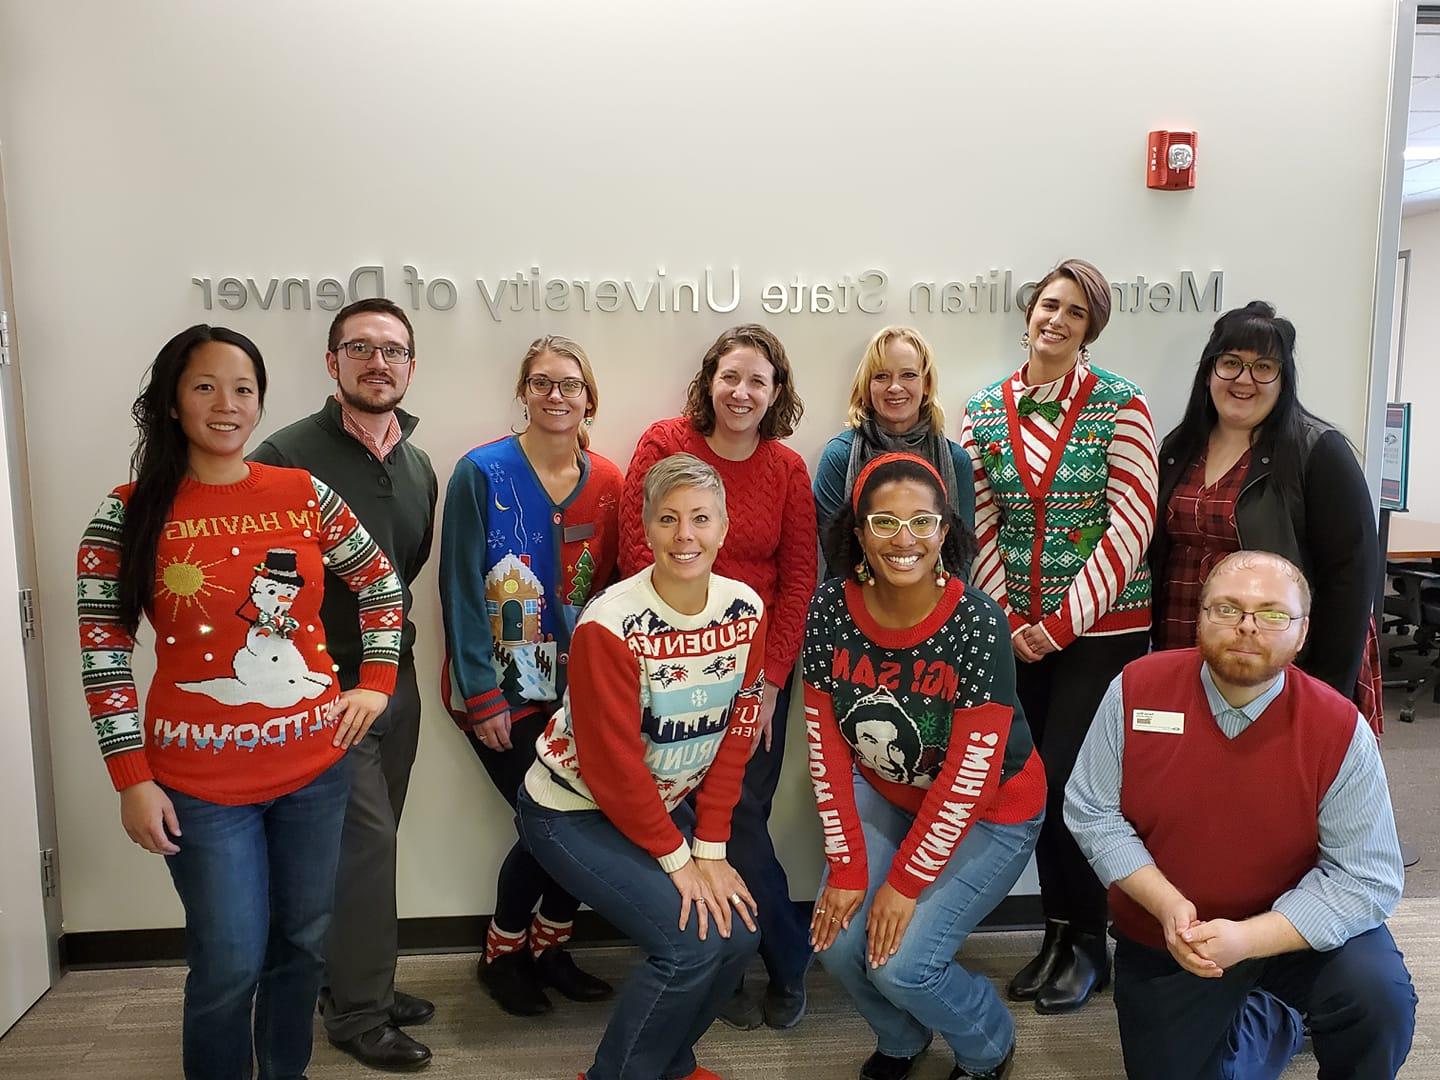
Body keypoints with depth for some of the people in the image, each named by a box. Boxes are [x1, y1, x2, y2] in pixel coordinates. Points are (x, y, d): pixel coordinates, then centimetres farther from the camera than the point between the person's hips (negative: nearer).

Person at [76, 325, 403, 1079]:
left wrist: (376, 682, 2)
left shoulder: (306, 495, 0)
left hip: (314, 766, 3)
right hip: (200, 781, -2)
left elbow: (381, 583, 11)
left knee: (303, 944, 16)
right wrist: (132, 778, -7)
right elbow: (102, 653, -5)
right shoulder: (129, 513, -5)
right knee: (230, 965, 3)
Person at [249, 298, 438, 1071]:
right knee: (366, 839, -5)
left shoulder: (418, 469, 8)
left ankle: (358, 984, 31)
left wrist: (394, 650, 15)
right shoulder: (288, 455, -12)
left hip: (396, 679, 6)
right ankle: (358, 1013, 13)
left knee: (370, 843, 15)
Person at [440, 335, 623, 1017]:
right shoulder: (482, 473, -9)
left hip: (577, 693, 4)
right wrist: (483, 698, -13)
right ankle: (501, 955, 24)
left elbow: (609, 587, 9)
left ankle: (550, 948, 28)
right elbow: (460, 590, -10)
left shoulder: (606, 483, 3)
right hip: (501, 692, -4)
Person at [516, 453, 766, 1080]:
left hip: (666, 805, 6)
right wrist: (676, 857, -15)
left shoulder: (744, 610, -8)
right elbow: (612, 762, -22)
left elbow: (736, 735, -4)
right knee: (692, 942, -17)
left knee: (738, 933, -4)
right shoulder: (610, 626, -26)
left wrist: (710, 849, -6)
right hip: (573, 812, -6)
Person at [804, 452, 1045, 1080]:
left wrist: (906, 881, -18)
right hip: (886, 794, 4)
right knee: (838, 942, -9)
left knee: (901, 964, -13)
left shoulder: (976, 623, -27)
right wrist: (847, 868, -11)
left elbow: (971, 773, -23)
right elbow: (827, 747, -10)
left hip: (988, 814, -4)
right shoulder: (830, 610, -17)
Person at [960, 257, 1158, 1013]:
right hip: (1019, 630, 4)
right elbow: (980, 528, 5)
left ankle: (1088, 942, 20)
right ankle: (1057, 930, 28)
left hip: (1104, 625, -3)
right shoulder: (984, 412, 5)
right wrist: (1010, 620, -4)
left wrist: (1064, 621, -13)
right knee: (1035, 781, 8)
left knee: (1065, 780, -3)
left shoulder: (1121, 405, -6)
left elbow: (1130, 526, -10)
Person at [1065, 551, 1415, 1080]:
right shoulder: (1137, 689, -16)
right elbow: (1091, 812, -10)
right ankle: (1274, 1021, 38)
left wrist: (1247, 939, -28)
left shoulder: (1341, 729, -18)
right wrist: (1166, 905, -22)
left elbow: (1366, 878, -18)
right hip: (1162, 942, 2)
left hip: (1292, 930, -1)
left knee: (1380, 1001, -28)